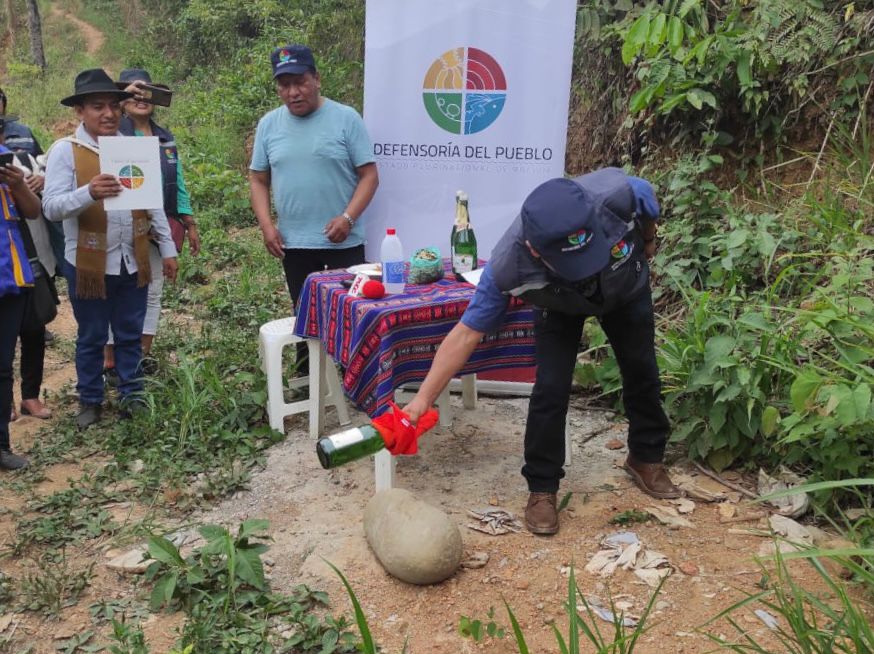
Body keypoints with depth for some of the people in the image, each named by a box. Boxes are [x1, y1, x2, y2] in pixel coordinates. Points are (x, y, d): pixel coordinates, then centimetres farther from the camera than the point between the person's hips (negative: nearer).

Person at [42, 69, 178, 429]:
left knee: (130, 335, 13)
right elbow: (51, 206, -17)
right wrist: (89, 193, -35)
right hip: (88, 264, -3)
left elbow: (153, 202, 10)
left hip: (132, 262, 3)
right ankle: (90, 401, 27)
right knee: (91, 338, 11)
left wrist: (167, 248, 9)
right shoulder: (65, 151, -7)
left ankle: (132, 396, 27)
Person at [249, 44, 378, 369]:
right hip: (292, 243, 4)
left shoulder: (346, 118, -5)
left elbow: (369, 175, -6)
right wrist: (266, 226, -4)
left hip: (343, 242, -3)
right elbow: (258, 180, 10)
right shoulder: (268, 124, 6)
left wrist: (348, 218, -18)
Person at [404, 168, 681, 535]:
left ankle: (646, 458, 35)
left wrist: (647, 244, 3)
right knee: (551, 388, -15)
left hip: (627, 288, 2)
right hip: (560, 306, -2)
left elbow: (648, 200, -17)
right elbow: (467, 333, -34)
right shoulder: (508, 265, -44)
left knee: (642, 372, 12)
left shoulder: (616, 193, -44)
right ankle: (542, 488, 3)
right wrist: (424, 398, -38)